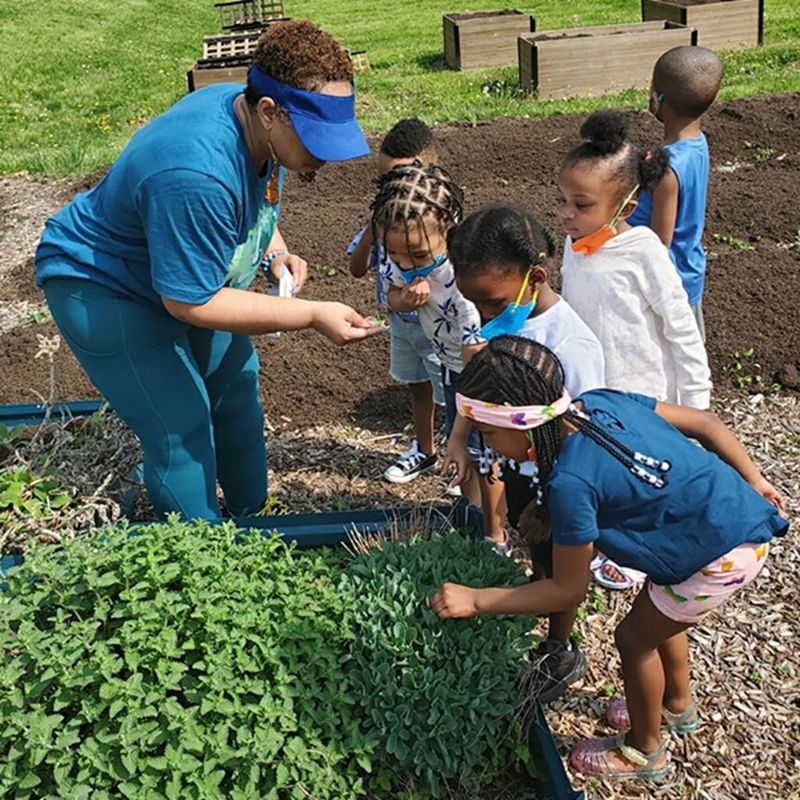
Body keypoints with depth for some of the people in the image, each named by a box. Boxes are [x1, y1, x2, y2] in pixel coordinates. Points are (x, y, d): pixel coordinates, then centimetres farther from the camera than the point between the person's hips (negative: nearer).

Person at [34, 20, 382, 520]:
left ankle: (251, 516, 34)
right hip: (102, 288, -9)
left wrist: (276, 252, -10)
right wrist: (313, 316, -34)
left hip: (187, 273, 9)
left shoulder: (251, 115, -13)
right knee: (182, 428, -11)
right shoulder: (197, 177, -41)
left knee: (237, 384, 15)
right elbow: (190, 302, -33)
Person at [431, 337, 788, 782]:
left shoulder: (570, 481, -27)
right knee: (659, 611, 29)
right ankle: (678, 706, 56)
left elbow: (568, 591, -15)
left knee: (635, 637, 12)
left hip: (727, 555, -8)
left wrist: (475, 600, -12)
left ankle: (644, 752, 37)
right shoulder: (602, 401, -6)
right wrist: (753, 483, 15)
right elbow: (705, 422, 3)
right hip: (747, 512, 9)